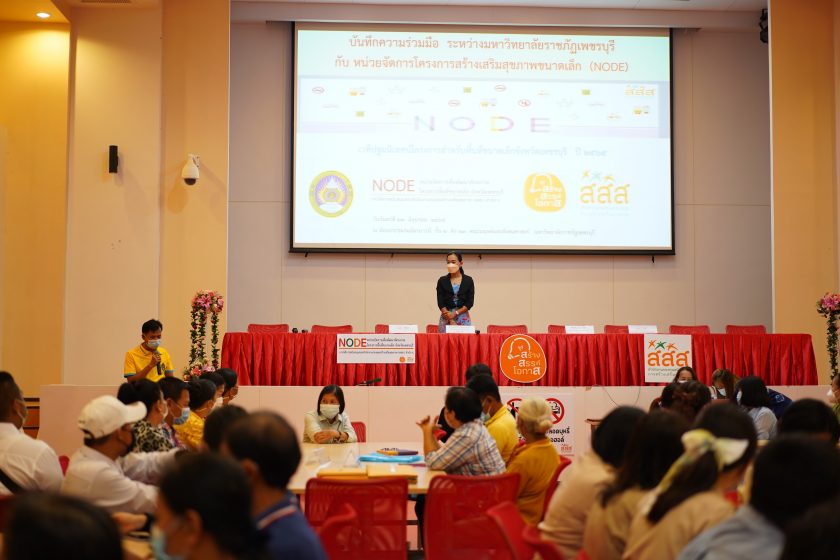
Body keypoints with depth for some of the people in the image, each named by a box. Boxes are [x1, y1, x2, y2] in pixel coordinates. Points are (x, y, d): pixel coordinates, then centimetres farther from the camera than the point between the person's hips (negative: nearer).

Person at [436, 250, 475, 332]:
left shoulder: (468, 280, 5)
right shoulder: (442, 281, 6)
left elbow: (470, 302, 0)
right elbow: (440, 303, 0)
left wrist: (455, 314, -12)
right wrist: (451, 320, -11)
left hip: (463, 318, 0)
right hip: (446, 318, 0)